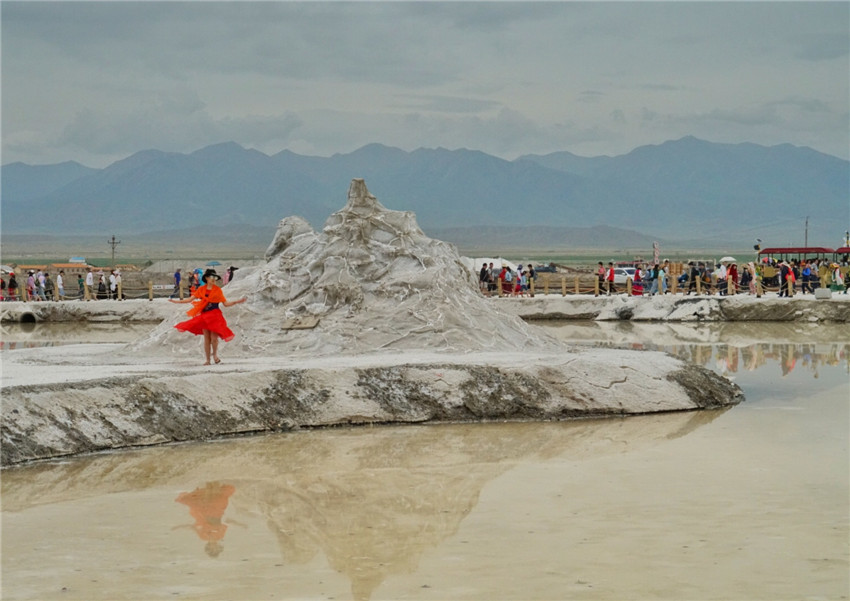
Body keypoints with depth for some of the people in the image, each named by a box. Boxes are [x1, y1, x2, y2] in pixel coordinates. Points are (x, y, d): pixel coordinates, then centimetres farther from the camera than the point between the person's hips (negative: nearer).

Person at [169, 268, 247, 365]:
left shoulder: (218, 290, 1)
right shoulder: (201, 290, 4)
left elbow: (226, 303, 1)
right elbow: (190, 299, 6)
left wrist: (238, 301, -10)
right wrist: (175, 301, 3)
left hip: (215, 316, -2)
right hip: (204, 316, 2)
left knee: (214, 338, -11)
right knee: (206, 339, 3)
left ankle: (215, 355, 16)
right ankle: (207, 360, 10)